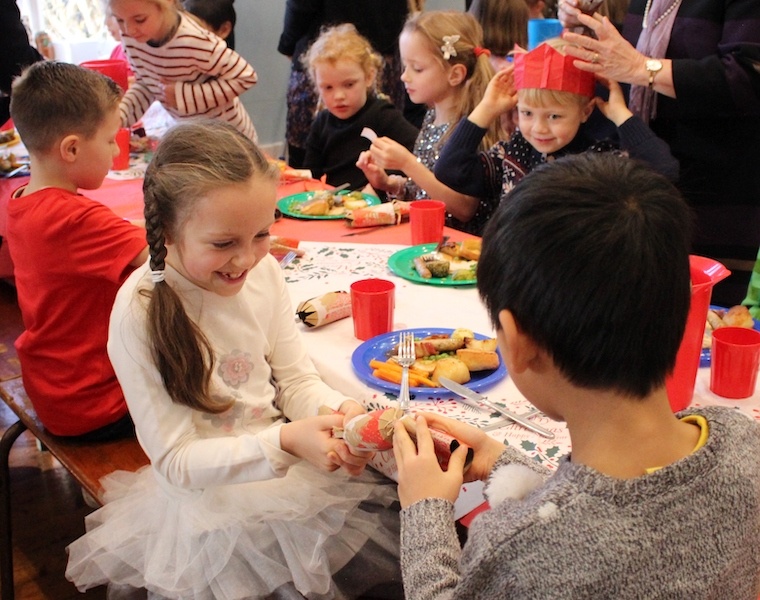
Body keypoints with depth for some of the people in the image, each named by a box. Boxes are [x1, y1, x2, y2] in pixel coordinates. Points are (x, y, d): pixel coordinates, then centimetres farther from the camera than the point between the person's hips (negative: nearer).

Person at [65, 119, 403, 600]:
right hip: (213, 505, -4)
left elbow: (296, 379, 2)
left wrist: (340, 412, -21)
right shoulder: (140, 314, -21)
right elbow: (177, 461, -17)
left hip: (288, 470, 4)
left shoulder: (263, 271, -7)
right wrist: (285, 442, -31)